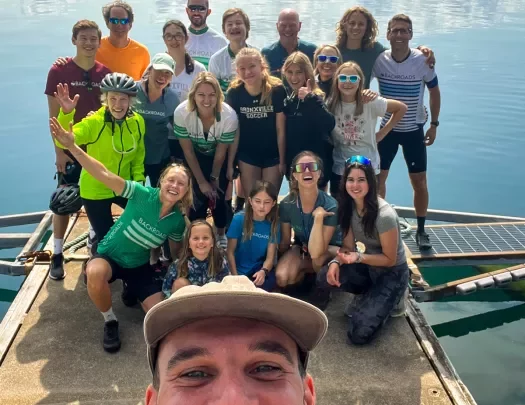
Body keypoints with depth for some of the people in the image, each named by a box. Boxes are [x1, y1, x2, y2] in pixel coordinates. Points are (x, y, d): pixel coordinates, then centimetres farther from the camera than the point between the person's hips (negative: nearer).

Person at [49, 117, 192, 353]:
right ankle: (110, 321, -11)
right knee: (95, 274, -42)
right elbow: (105, 175, -35)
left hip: (139, 266, 4)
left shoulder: (178, 221, -11)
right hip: (109, 256, -3)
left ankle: (133, 290, 24)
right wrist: (71, 146, -45)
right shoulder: (144, 195, -24)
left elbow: (175, 250, 9)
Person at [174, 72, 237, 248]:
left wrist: (214, 178, -4)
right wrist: (202, 181, -14)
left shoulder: (229, 115, -33)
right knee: (197, 198, -7)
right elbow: (187, 151, -18)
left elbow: (221, 152, -17)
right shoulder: (182, 113, -32)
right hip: (195, 157, 0)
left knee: (218, 196, -2)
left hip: (218, 158, 0)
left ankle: (221, 235, 23)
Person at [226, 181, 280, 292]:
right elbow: (230, 252, -7)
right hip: (239, 270, -2)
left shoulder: (273, 224, -6)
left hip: (260, 269, 2)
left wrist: (263, 271, -27)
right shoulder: (239, 219, -11)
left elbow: (270, 257, -6)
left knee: (268, 284, -28)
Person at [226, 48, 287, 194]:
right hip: (247, 156, 1)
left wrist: (282, 160, -7)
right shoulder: (234, 93, -10)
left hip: (273, 155, -1)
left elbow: (280, 129, -10)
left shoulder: (277, 90, -15)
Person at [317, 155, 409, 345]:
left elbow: (390, 259, -17)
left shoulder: (385, 215, -27)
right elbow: (348, 246, 0)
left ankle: (389, 300, 9)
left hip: (392, 273, -6)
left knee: (359, 334, -19)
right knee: (325, 278, -23)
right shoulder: (348, 206, -6)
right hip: (367, 267, 6)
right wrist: (336, 261, -22)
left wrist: (358, 257, -32)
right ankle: (370, 296, 4)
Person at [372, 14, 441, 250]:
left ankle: (421, 230, 17)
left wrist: (434, 124, 0)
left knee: (419, 181, 3)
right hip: (387, 128, 1)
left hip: (414, 130, -1)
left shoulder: (422, 61, -12)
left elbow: (434, 91, 0)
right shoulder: (379, 60, -11)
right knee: (377, 177, 5)